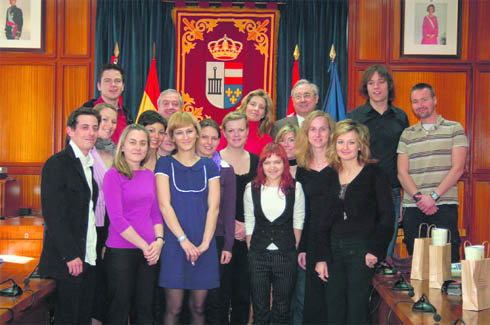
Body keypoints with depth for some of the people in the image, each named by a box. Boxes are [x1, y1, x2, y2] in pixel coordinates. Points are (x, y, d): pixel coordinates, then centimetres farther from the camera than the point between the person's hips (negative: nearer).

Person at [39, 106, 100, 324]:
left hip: (88, 259, 8)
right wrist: (70, 255, -19)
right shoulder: (57, 164, -10)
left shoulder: (90, 164, 15)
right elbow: (53, 214, -16)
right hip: (66, 261, -8)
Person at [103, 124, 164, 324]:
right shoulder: (114, 175, -7)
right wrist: (144, 246, -13)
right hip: (121, 252, -5)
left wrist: (159, 240, -3)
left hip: (149, 252, 5)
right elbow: (116, 219, -13)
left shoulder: (149, 175, 11)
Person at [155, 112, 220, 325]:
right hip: (174, 243, -2)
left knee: (198, 308, 7)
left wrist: (205, 242, -8)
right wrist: (184, 240, -13)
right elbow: (164, 205, -5)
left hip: (204, 246, 2)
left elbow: (213, 207, 4)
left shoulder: (209, 166, 11)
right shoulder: (165, 164, 4)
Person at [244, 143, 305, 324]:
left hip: (286, 255, 0)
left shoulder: (295, 188, 0)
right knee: (260, 310, 8)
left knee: (282, 310, 8)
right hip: (258, 255, 1)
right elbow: (249, 223, 5)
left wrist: (294, 249, 1)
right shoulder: (252, 188, 2)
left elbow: (298, 222, 5)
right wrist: (251, 251, 2)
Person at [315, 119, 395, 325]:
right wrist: (321, 257, 5)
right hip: (335, 250, 5)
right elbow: (324, 221, 11)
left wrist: (375, 250, -13)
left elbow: (387, 215, -6)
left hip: (362, 250, -5)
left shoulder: (373, 173, -3)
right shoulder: (332, 177, 11)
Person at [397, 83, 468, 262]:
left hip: (444, 205, -3)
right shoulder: (407, 135, 15)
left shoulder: (454, 129, 7)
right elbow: (402, 172, 7)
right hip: (412, 207, 3)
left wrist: (433, 196, -12)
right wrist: (418, 197, -10)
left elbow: (457, 168, -2)